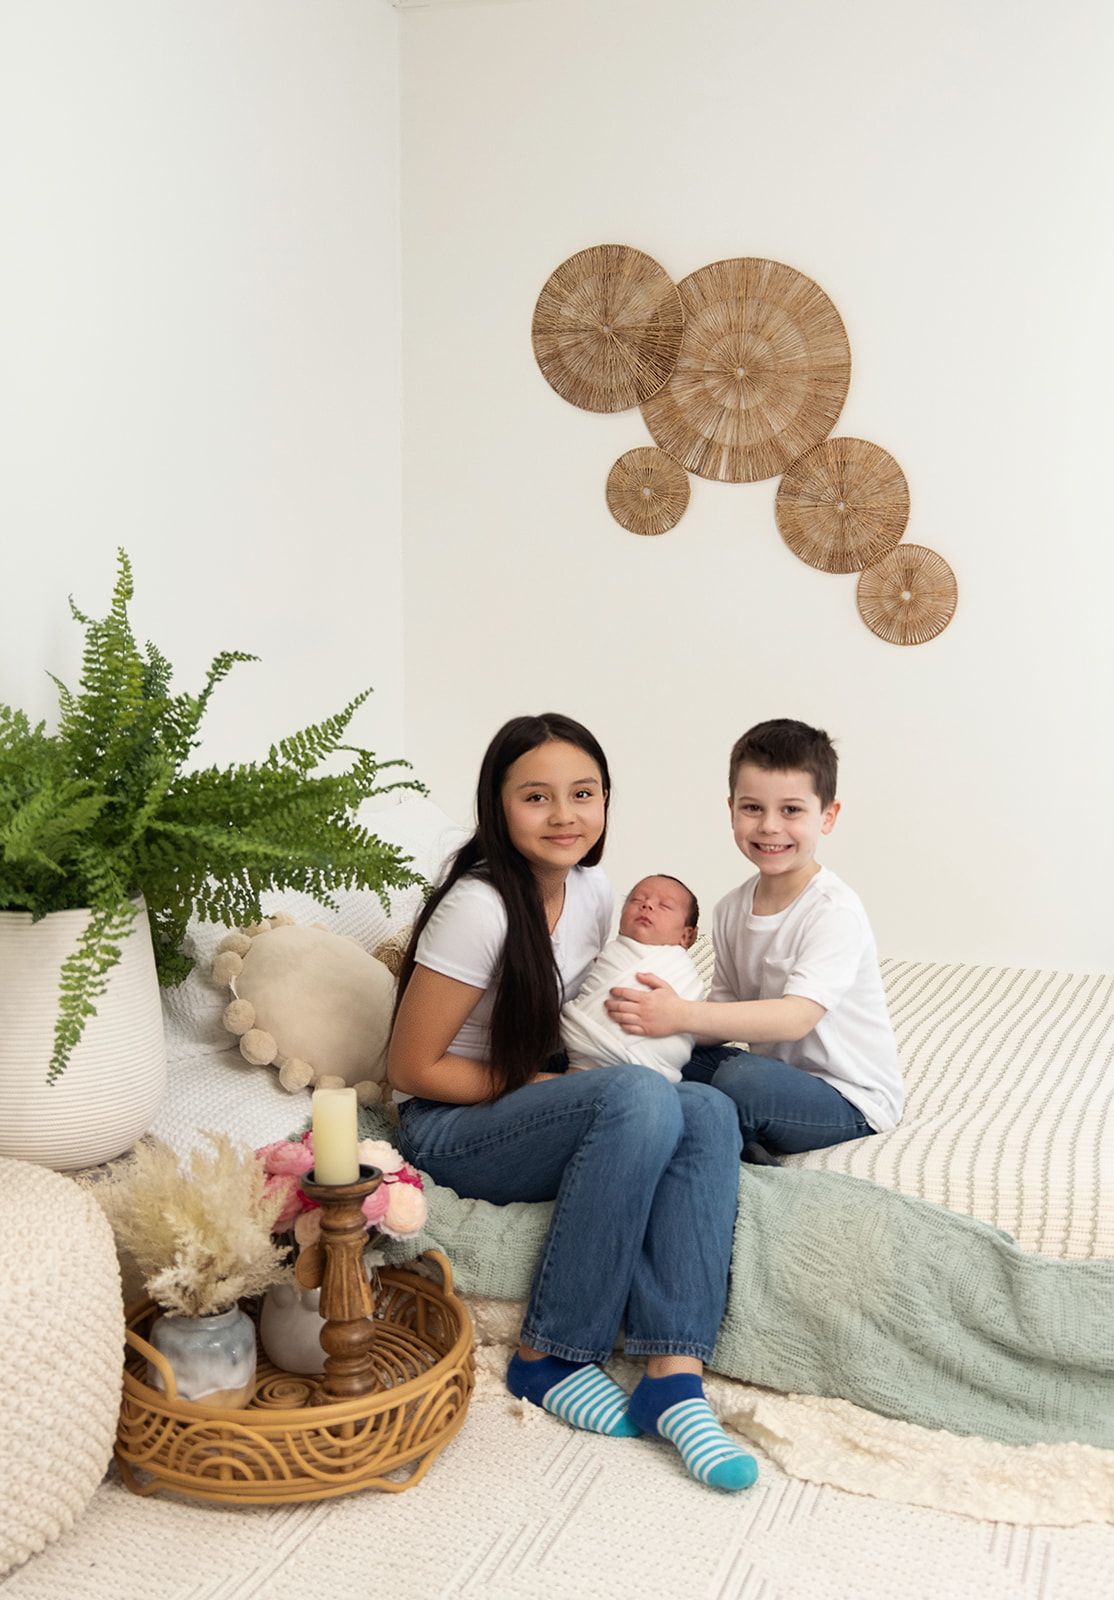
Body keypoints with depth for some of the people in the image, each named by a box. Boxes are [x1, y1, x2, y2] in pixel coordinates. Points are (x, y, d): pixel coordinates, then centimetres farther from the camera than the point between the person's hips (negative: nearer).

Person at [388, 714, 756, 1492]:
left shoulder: (590, 889, 2)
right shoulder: (480, 906, -21)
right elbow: (414, 1069, -17)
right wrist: (539, 1084, -16)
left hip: (535, 1111, 7)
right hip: (450, 1129, -7)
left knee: (707, 1111, -20)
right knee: (641, 1098, -32)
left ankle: (674, 1380, -26)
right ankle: (548, 1359, -19)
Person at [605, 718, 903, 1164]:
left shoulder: (834, 911, -20)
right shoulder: (731, 910, 3)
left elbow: (796, 1018, -32)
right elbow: (730, 1009, 4)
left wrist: (683, 1015, -41)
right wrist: (661, 1019, -17)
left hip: (852, 1100, -7)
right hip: (776, 1070, 8)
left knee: (741, 1078, -33)